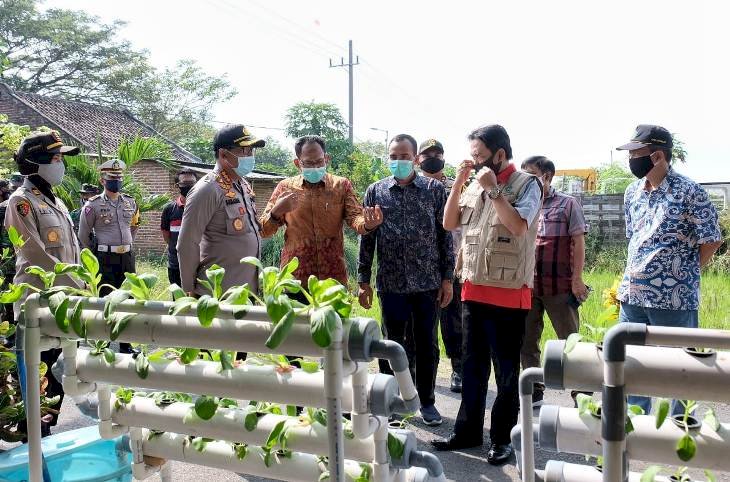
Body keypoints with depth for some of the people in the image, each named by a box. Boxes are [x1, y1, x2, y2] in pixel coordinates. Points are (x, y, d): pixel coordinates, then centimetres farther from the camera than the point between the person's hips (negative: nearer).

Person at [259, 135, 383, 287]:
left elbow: (354, 216, -6)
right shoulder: (285, 187, 4)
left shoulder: (342, 185, 4)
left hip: (334, 276, 0)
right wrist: (276, 213, -17)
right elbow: (264, 230, 5)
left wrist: (367, 224, -30)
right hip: (294, 277, 0)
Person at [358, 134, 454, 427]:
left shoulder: (434, 189, 1)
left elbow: (445, 235, 2)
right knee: (391, 344, 10)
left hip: (428, 282, 0)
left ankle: (426, 401, 25)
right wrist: (363, 280, 3)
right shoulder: (376, 191, 4)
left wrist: (447, 278, -2)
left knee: (427, 345, 9)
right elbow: (367, 238, 5)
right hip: (391, 282, 1)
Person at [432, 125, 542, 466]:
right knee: (472, 366, 15)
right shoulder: (475, 185, 10)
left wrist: (493, 189, -19)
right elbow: (449, 223, 8)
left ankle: (501, 437, 22)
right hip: (473, 291, 6)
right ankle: (468, 431, 29)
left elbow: (518, 226, -23)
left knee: (506, 372, 7)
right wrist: (459, 183, -1)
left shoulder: (526, 184, -8)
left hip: (508, 295, -6)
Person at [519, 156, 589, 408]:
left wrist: (577, 279, -10)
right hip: (526, 286, 5)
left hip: (560, 286, -4)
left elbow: (578, 242, -3)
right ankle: (534, 392, 23)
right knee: (527, 343, 10)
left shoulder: (567, 204, 0)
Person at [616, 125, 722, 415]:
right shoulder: (632, 192, 9)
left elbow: (712, 240, -7)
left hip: (673, 299, -7)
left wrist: (683, 274, 1)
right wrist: (638, 273, 13)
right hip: (632, 294, 7)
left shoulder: (688, 192, -11)